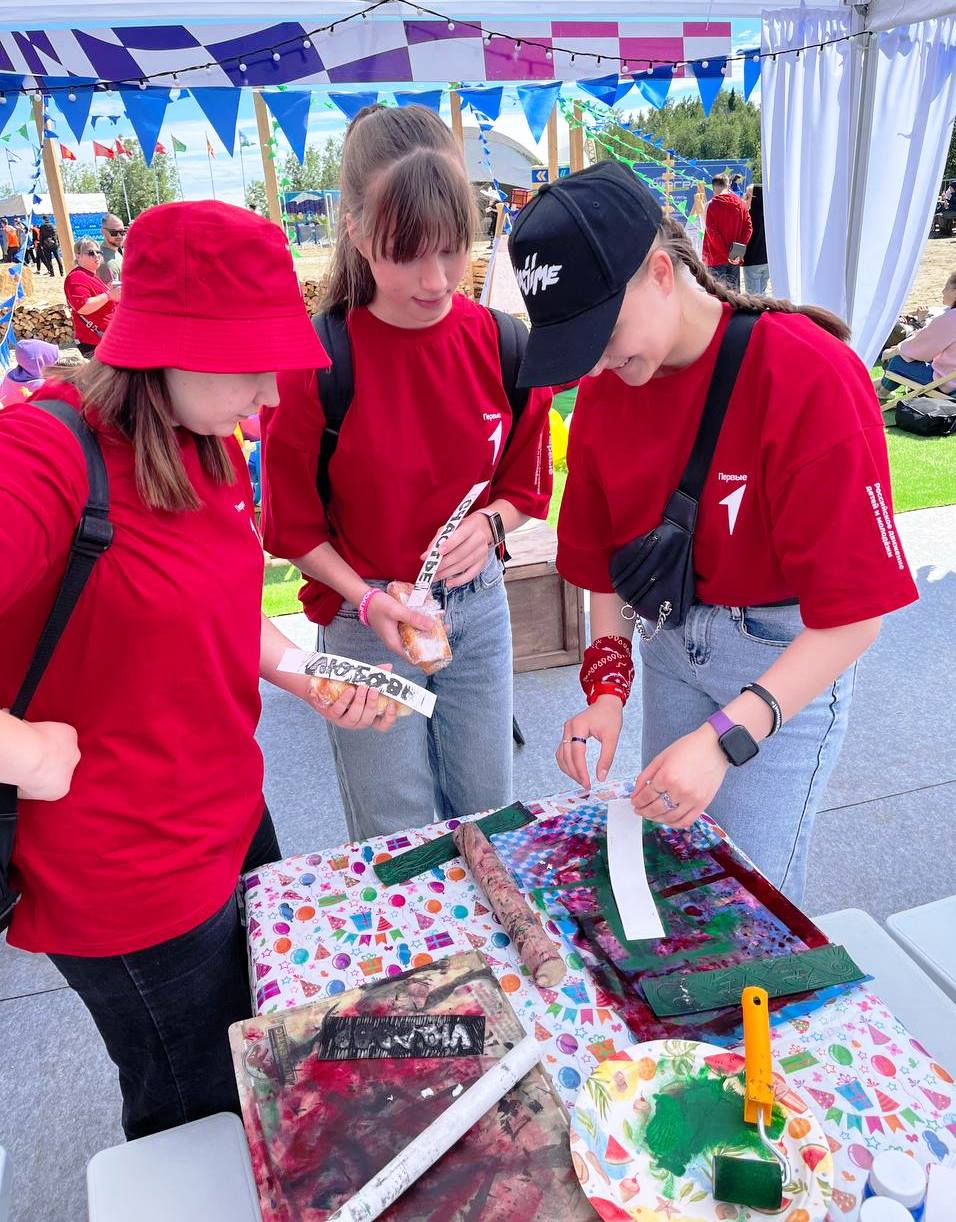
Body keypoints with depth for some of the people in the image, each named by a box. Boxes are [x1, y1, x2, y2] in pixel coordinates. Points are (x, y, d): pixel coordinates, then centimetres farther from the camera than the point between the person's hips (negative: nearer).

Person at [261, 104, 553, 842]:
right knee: (397, 837, 11)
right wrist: (370, 602, -20)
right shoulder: (319, 363, -17)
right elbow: (294, 527, -7)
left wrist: (488, 524, -15)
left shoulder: (502, 346, -7)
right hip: (365, 617, -3)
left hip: (477, 606, 4)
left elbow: (523, 483, 6)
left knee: (487, 813, 20)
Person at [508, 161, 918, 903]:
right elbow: (605, 562, 3)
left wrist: (725, 739, -30)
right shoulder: (603, 389, -6)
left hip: (788, 661, -5)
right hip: (671, 642, 5)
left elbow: (856, 612, -24)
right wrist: (607, 687, -9)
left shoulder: (811, 377, -25)